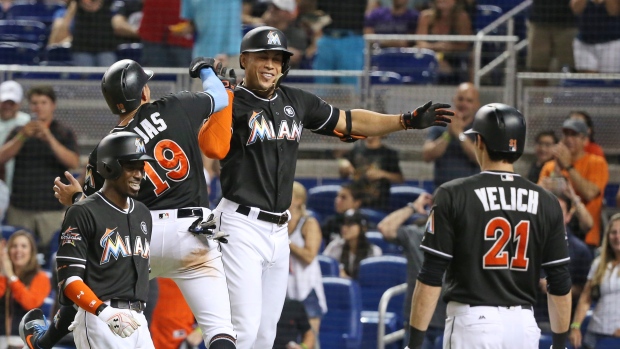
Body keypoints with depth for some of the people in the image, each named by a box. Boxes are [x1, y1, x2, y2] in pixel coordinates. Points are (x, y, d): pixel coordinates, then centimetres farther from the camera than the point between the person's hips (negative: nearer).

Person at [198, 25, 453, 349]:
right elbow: (213, 148, -25)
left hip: (278, 232, 7)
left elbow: (347, 121, 20)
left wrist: (408, 121, 16)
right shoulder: (233, 103, -7)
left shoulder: (295, 101, 13)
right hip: (241, 227, -7)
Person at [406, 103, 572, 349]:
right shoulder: (546, 203, 5)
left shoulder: (452, 195, -4)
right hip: (524, 325, 4)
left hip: (472, 321, -4)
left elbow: (431, 277, -7)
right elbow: (560, 284, 6)